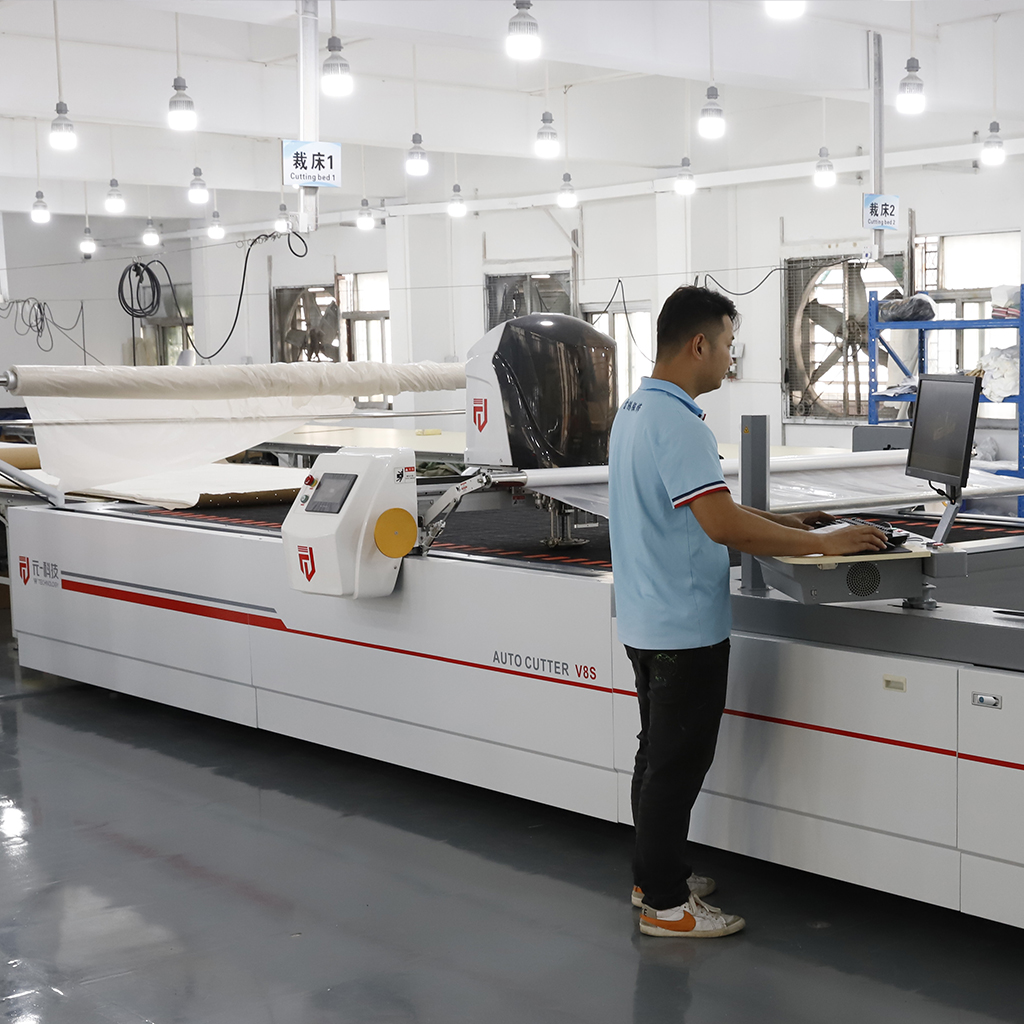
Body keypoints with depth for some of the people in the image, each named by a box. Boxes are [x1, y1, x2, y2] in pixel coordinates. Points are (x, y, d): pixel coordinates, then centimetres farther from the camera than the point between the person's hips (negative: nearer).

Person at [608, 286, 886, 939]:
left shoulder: (634, 412, 11)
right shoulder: (677, 423, -22)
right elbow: (722, 524, -28)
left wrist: (782, 523, 16)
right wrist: (823, 543, -20)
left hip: (649, 619, 10)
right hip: (686, 626, -10)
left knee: (660, 754, 19)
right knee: (678, 763, -1)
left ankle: (654, 875, 30)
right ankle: (665, 905, 7)